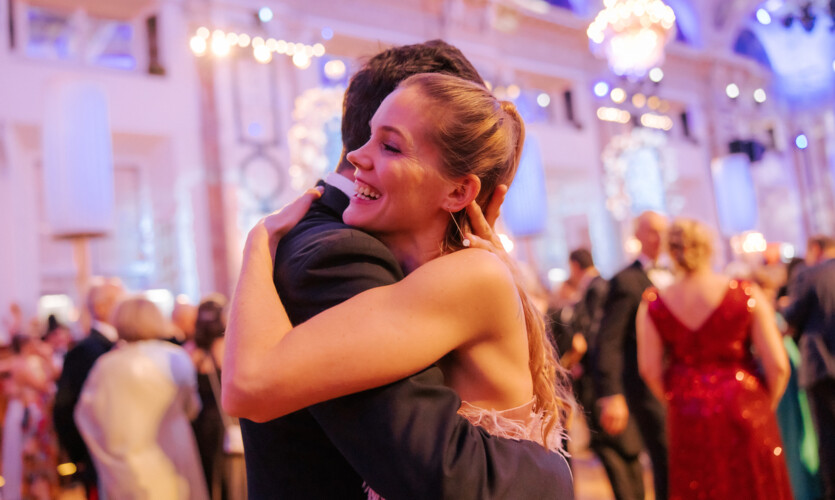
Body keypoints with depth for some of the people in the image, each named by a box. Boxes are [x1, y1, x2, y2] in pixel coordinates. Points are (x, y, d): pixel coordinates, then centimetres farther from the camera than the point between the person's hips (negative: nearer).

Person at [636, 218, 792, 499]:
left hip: (688, 420, 2)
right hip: (745, 409, -1)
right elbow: (777, 365, -9)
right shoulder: (746, 294, -10)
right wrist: (768, 405, 8)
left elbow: (649, 370, -5)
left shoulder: (653, 304, -6)